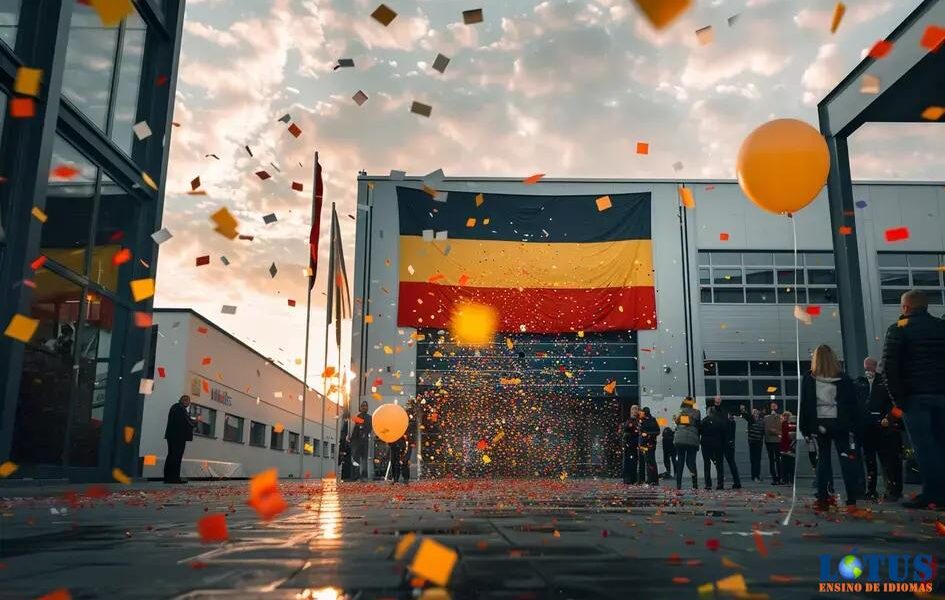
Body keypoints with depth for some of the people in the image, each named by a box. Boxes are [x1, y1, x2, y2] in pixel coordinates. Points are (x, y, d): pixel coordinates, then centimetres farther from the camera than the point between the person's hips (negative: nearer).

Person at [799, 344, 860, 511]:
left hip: (819, 424, 1)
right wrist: (853, 425, 3)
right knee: (846, 460, 1)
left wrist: (805, 428, 3)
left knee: (823, 459, 8)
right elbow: (851, 403, 0)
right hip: (839, 423, -1)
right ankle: (851, 500, -6)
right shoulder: (843, 378, 2)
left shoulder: (809, 378, 1)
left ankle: (822, 499, 4)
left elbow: (804, 404, 0)